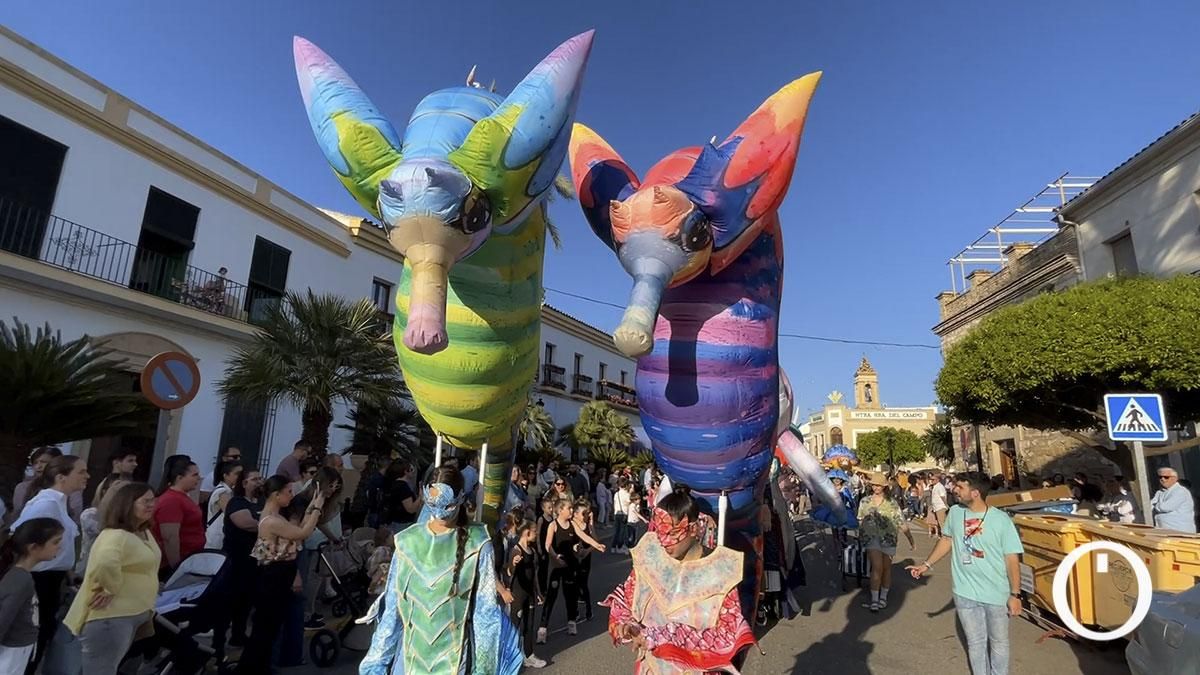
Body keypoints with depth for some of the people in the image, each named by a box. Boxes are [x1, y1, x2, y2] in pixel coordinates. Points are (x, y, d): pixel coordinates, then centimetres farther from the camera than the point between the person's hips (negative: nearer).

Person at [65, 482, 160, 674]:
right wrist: (110, 590, -28)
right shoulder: (117, 536, -23)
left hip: (133, 614, 10)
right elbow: (105, 563, -44)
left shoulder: (144, 533, 10)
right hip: (110, 616, -10)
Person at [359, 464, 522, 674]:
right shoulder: (407, 541, -4)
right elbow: (392, 606, 2)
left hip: (454, 655, -2)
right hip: (412, 653, 3)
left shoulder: (477, 544, -12)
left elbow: (486, 609, -8)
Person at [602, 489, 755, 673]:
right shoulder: (649, 558, -11)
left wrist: (659, 637, -25)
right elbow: (623, 601, 1)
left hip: (699, 669, -2)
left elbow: (726, 638, -21)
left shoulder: (720, 571, -19)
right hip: (652, 667, 3)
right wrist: (626, 627, -20)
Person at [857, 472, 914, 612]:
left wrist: (911, 541, -3)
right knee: (877, 567, -13)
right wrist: (860, 537, 9)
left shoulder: (892, 503, -2)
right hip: (872, 538, 0)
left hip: (888, 538, 1)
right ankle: (874, 599, -6)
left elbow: (902, 523, -2)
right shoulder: (864, 502, 2)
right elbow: (860, 521, 9)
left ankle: (883, 597, 27)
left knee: (886, 567, 9)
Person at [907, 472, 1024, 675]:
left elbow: (1012, 558, -11)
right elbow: (946, 540, 11)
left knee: (998, 641, 18)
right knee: (975, 642, 16)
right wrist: (927, 565, 12)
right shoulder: (955, 512, -5)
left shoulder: (1001, 519, -16)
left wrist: (1015, 594, -12)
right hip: (965, 593, 3)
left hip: (997, 594, -2)